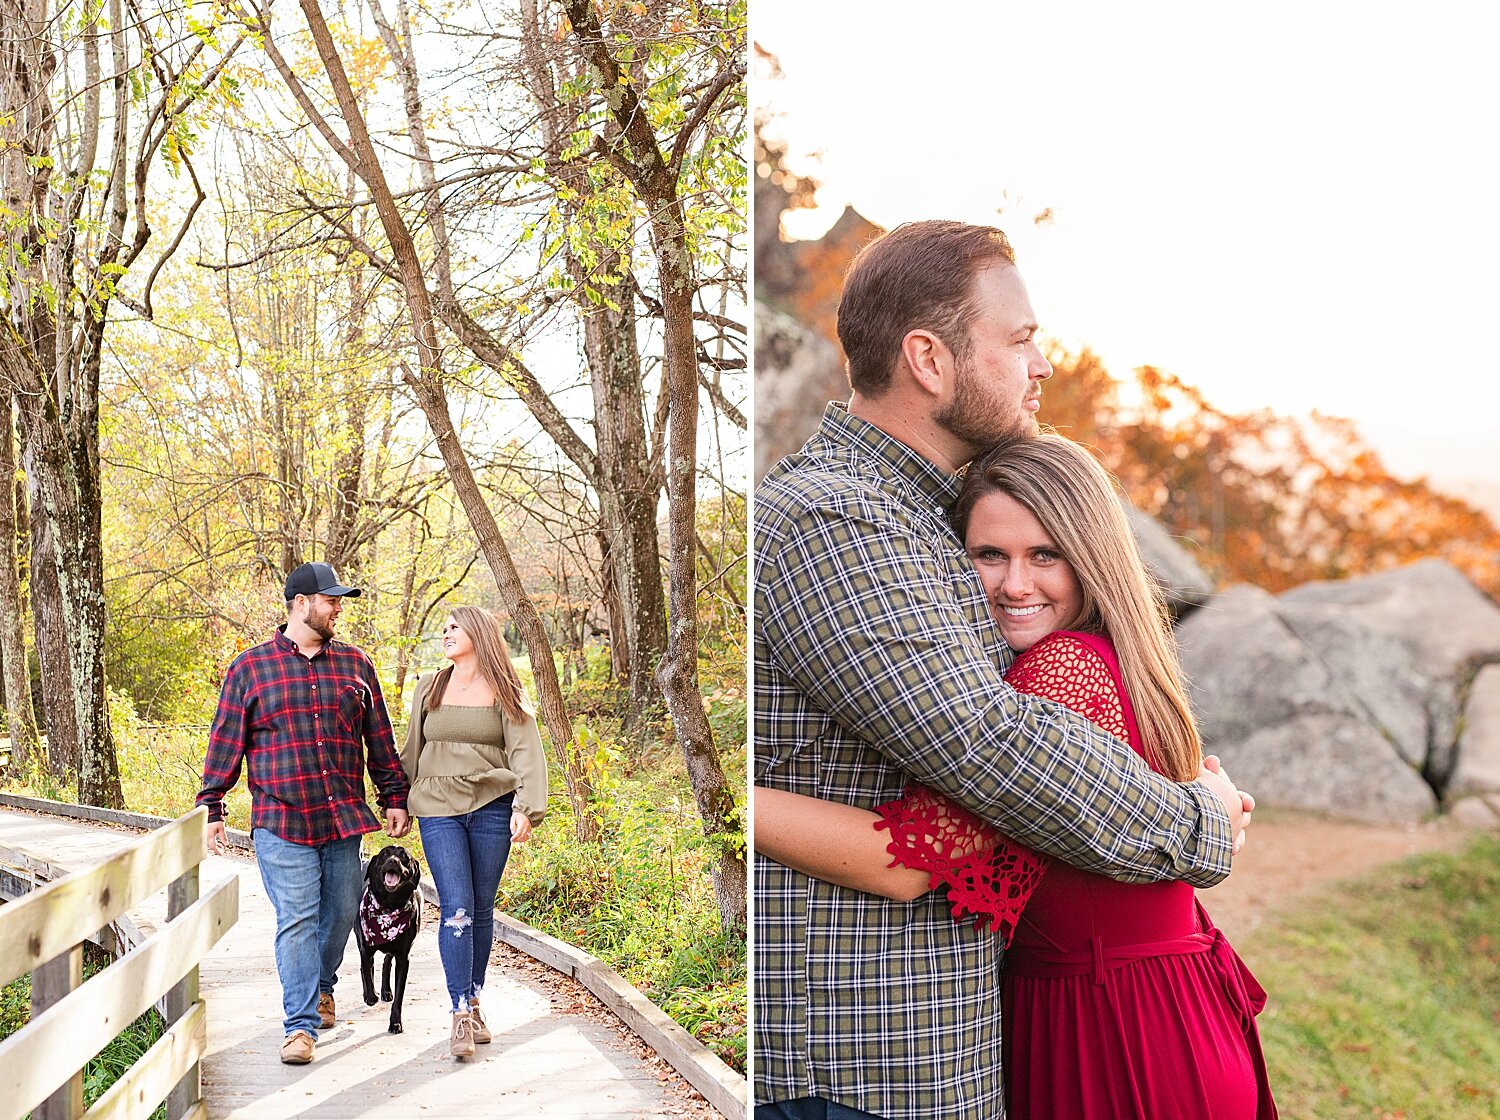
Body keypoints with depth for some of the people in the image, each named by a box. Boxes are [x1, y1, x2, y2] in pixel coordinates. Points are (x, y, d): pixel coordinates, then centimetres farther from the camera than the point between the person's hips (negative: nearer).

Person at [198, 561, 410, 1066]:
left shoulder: (355, 664, 11)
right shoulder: (250, 668, 2)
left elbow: (380, 740, 15)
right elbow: (225, 742, 4)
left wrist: (395, 798, 11)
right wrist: (211, 809, 1)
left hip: (344, 818, 3)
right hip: (281, 822, -3)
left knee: (339, 914, 11)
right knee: (297, 920, -7)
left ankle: (322, 989, 36)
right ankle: (302, 1024, -2)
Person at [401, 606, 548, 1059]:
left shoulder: (504, 693, 3)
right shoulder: (430, 689, 11)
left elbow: (526, 753, -4)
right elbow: (412, 751, 19)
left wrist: (526, 808, -16)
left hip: (492, 808, -1)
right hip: (438, 808, 1)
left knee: (481, 909, 7)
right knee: (456, 909, -10)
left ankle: (473, 1003, 22)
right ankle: (460, 1018, -10)